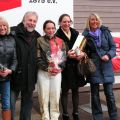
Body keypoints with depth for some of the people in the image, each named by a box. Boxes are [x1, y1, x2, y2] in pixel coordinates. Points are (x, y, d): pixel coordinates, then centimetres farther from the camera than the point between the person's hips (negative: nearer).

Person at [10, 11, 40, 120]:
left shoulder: (37, 37, 9)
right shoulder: (13, 32, -9)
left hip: (30, 77, 5)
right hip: (15, 75, -5)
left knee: (27, 102, 17)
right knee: (11, 102, 1)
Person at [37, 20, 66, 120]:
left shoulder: (60, 41, 10)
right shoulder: (40, 41, 0)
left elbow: (64, 56, 7)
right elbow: (38, 58, -6)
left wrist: (59, 67, -7)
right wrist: (47, 68, -12)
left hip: (57, 72, 3)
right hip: (43, 72, -2)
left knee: (56, 96, 7)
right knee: (44, 97, 1)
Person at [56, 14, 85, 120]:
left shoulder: (75, 33, 8)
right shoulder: (57, 35, -6)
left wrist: (83, 53, -13)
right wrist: (67, 55, -23)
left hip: (76, 66, 4)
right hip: (65, 67, -4)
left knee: (75, 90, 11)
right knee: (65, 91, 6)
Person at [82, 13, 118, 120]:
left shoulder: (105, 32, 2)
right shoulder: (85, 34, -1)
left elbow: (113, 47, 5)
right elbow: (84, 50, 6)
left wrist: (109, 55, -12)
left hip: (106, 66, 0)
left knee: (109, 93, 4)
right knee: (95, 94, 8)